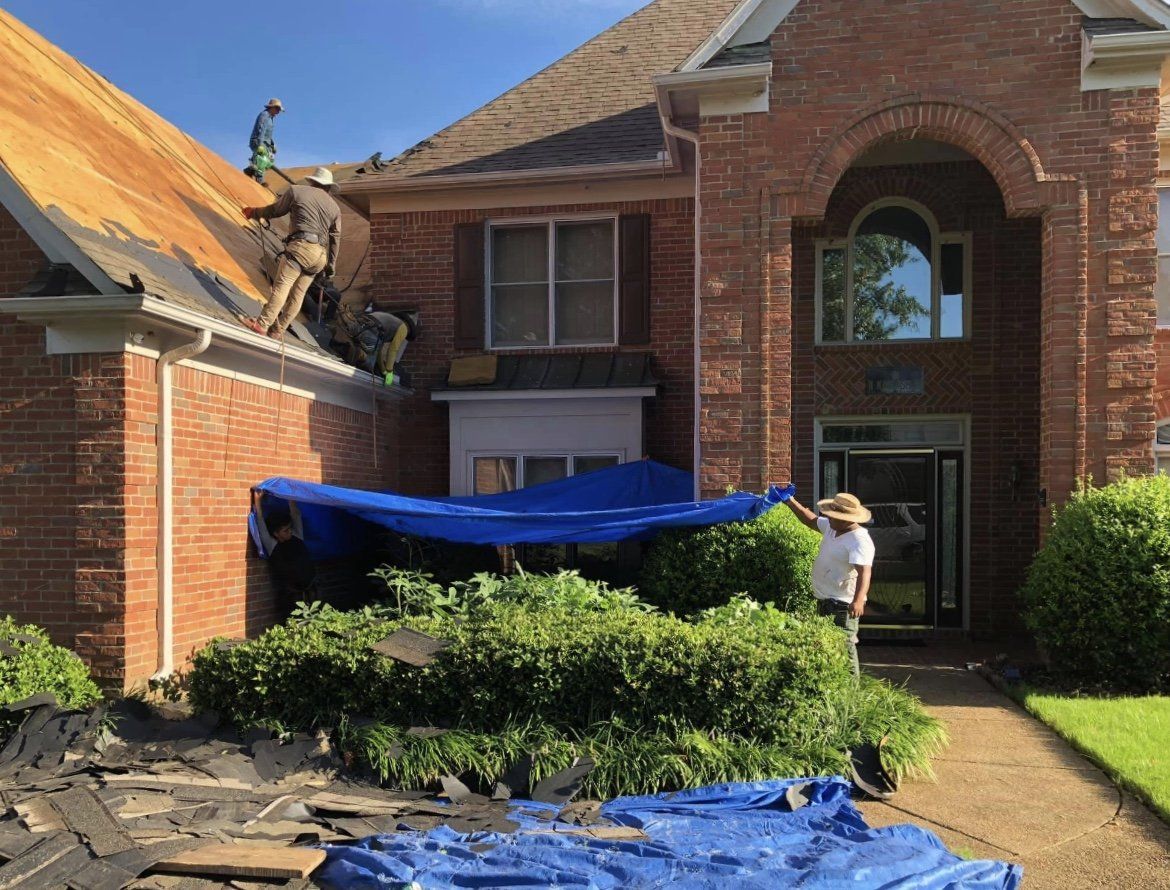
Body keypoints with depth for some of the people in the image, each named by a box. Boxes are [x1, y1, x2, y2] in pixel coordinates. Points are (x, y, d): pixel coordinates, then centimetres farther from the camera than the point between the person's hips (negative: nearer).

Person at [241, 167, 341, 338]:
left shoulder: (297, 191, 8)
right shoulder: (335, 207, 18)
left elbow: (274, 210, 16)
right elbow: (335, 239, 16)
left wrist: (254, 212, 34)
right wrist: (330, 266, 20)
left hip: (301, 246, -5)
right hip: (320, 255, 5)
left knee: (281, 286, -12)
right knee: (297, 294, 7)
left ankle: (263, 323, -21)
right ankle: (277, 331, 9)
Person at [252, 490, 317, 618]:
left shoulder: (297, 538, 8)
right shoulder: (272, 547, -2)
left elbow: (296, 515, 8)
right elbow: (261, 525, -8)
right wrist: (257, 501, -11)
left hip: (310, 594, 4)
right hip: (290, 598, -4)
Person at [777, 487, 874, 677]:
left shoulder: (859, 540, -23)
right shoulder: (832, 527, 5)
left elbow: (864, 571, -35)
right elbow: (811, 520, 23)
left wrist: (859, 600, -48)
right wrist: (789, 501, 19)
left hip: (843, 606, -10)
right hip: (825, 602, 10)